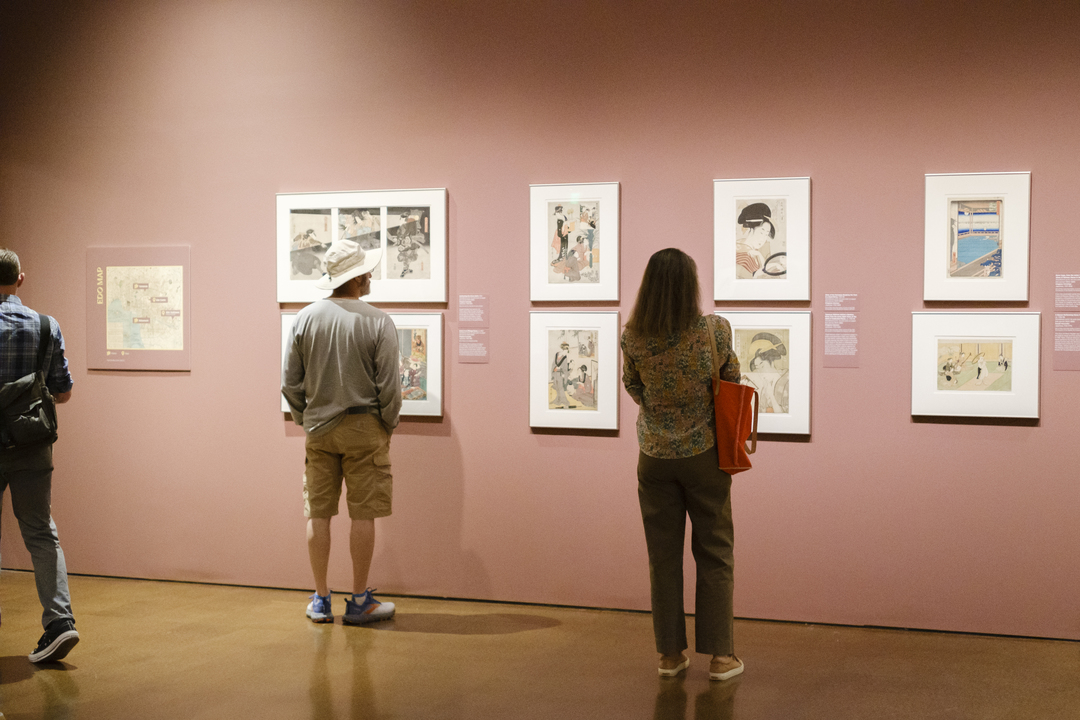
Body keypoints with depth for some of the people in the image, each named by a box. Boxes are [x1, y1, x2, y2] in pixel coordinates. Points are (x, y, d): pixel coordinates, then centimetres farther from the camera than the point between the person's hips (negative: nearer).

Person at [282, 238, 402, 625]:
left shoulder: (305, 318, 0)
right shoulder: (378, 322, -11)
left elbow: (290, 383, 4)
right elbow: (389, 387, -10)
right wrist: (388, 427, 5)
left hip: (318, 429, 4)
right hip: (363, 428, -4)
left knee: (318, 513, 8)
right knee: (363, 514, 3)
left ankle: (320, 600, 15)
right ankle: (360, 601, 8)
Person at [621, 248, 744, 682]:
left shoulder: (632, 338, -10)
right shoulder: (714, 331, -15)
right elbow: (731, 382, 1)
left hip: (654, 457, 2)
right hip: (704, 454, -2)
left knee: (663, 555, 12)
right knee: (714, 553, 9)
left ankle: (670, 654, 18)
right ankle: (720, 655, 12)